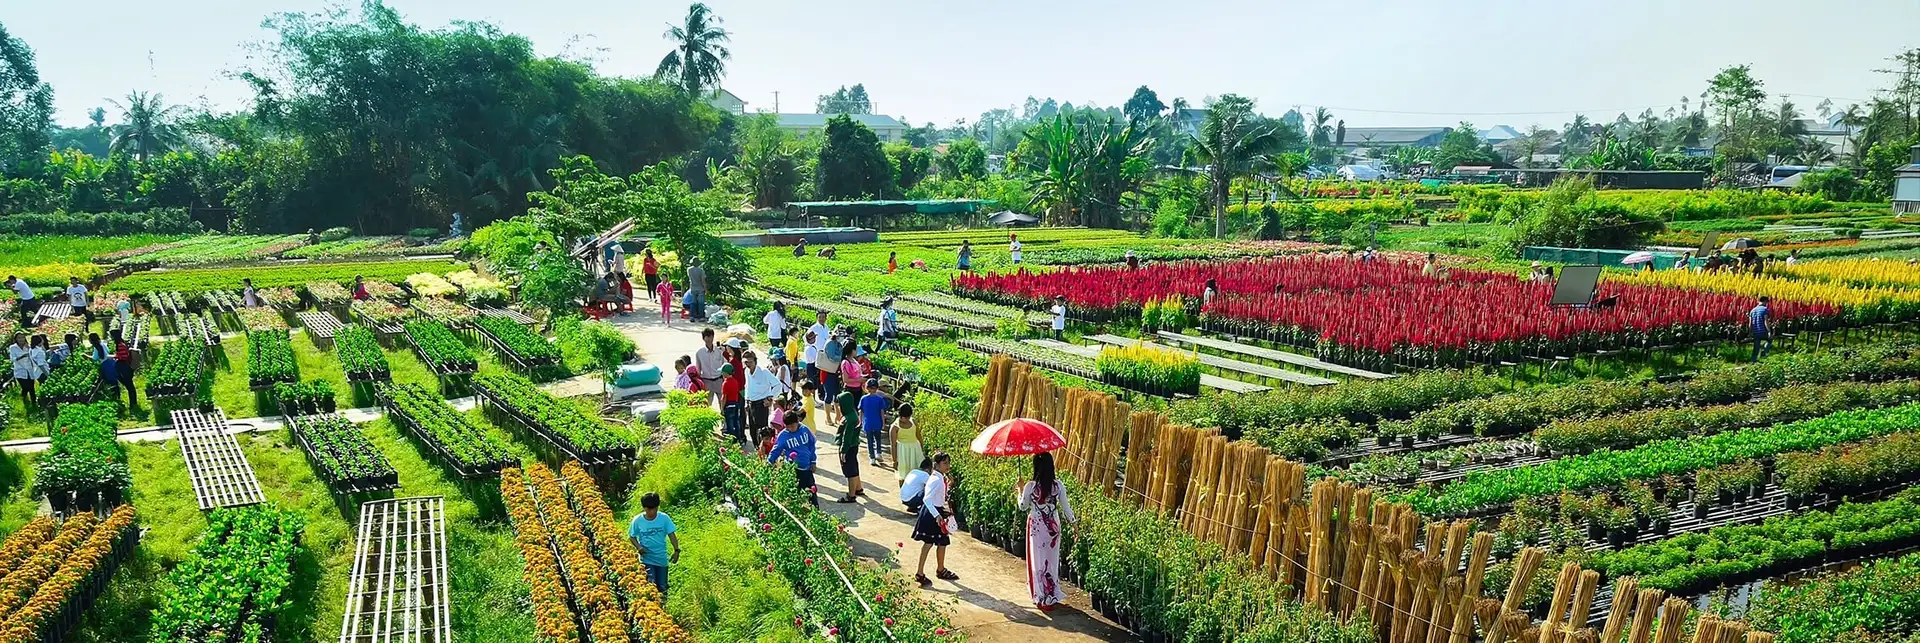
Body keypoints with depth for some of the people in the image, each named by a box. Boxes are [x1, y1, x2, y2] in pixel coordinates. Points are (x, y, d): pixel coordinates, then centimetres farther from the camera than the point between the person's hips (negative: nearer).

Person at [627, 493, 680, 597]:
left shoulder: (664, 518, -10)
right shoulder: (637, 521, -10)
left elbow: (671, 535, -8)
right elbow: (632, 537, 3)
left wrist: (676, 550, -19)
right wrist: (639, 547, -15)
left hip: (662, 558, 1)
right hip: (646, 558, -1)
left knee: (662, 587, 11)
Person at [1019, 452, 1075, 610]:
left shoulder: (1030, 487, -16)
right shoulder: (1058, 485, -9)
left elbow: (1023, 506, -1)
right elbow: (1065, 508, -2)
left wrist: (1020, 491, 14)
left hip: (1036, 528, -3)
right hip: (1053, 527, 3)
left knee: (1039, 561, 8)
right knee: (1052, 560, 16)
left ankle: (1042, 598, 14)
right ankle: (1052, 595, 26)